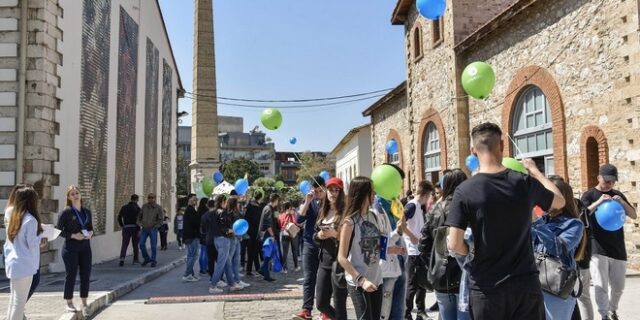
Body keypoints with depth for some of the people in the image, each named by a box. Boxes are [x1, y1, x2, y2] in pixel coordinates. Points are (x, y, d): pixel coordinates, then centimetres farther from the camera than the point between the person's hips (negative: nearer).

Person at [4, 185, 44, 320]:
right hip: (24, 265, -8)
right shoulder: (30, 219, -17)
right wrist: (41, 237, 0)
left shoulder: (11, 215, 7)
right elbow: (32, 244, -14)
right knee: (20, 300, 0)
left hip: (12, 263, 8)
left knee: (13, 298, 18)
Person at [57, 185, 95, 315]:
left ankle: (84, 304, 17)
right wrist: (73, 235, -18)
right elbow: (59, 230, -7)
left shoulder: (87, 211, 9)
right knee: (71, 275, 3)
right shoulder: (66, 212, -6)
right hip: (71, 247, -5)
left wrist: (90, 233, -3)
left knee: (86, 275, 6)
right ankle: (69, 303, 18)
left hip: (85, 247, 5)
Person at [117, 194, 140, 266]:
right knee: (135, 244, 12)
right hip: (134, 228, -2)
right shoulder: (137, 208, -6)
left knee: (124, 244, -2)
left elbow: (119, 218, 7)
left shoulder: (124, 207, 6)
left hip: (126, 228, 2)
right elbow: (138, 220, -13)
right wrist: (139, 230, -11)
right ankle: (135, 260, 21)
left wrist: (122, 226, 19)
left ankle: (122, 259, -21)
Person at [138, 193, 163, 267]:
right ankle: (147, 259, 17)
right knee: (142, 244, -3)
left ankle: (153, 261, 15)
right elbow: (140, 215, 16)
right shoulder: (144, 206, 4)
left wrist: (155, 227, -11)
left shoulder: (158, 208, -5)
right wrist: (139, 223, 2)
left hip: (153, 229, -3)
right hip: (144, 229, 3)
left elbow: (160, 219, -4)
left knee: (153, 246, -1)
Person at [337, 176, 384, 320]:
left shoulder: (374, 216, 6)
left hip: (376, 280, 6)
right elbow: (342, 258, -14)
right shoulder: (350, 222, -12)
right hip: (357, 283, -6)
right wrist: (361, 280, -19)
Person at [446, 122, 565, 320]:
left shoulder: (464, 191, -14)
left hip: (486, 287, -1)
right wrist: (535, 171, 26)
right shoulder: (525, 182, -6)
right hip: (525, 283, 2)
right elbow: (559, 201, 14)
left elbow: (454, 245, -15)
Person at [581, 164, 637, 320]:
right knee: (601, 287, -10)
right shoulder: (589, 195, -3)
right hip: (598, 248, -4)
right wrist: (598, 202, -28)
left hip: (618, 248, 4)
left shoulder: (618, 195, 10)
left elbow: (634, 215, 6)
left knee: (618, 286, 13)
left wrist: (623, 203, -13)